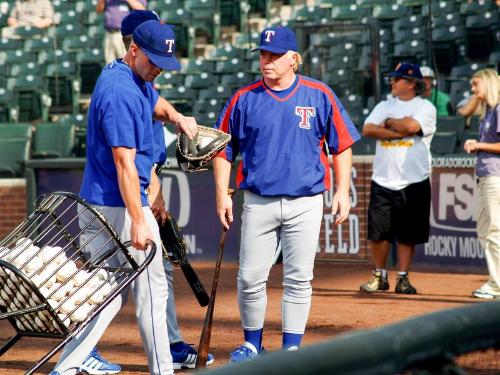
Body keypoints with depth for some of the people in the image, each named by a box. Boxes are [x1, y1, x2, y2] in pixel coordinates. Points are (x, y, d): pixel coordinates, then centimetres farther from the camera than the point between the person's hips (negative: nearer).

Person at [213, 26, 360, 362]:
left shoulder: (319, 96, 0)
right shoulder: (244, 99, 2)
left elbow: (341, 145, 6)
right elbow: (224, 149, 8)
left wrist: (342, 191, 0)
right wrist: (222, 194, 1)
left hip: (306, 204, -1)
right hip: (259, 204, 1)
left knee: (299, 279, 3)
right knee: (250, 278, 1)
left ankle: (292, 347, 12)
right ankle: (253, 343, 19)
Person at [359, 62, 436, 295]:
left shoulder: (425, 107, 0)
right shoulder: (384, 106, 13)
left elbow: (412, 126, -20)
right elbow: (368, 129, -3)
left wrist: (388, 123, -3)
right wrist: (400, 131, -12)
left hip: (413, 183, -3)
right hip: (382, 182, 3)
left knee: (408, 234, 2)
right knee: (377, 231, 1)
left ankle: (403, 278, 12)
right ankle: (379, 276, 16)